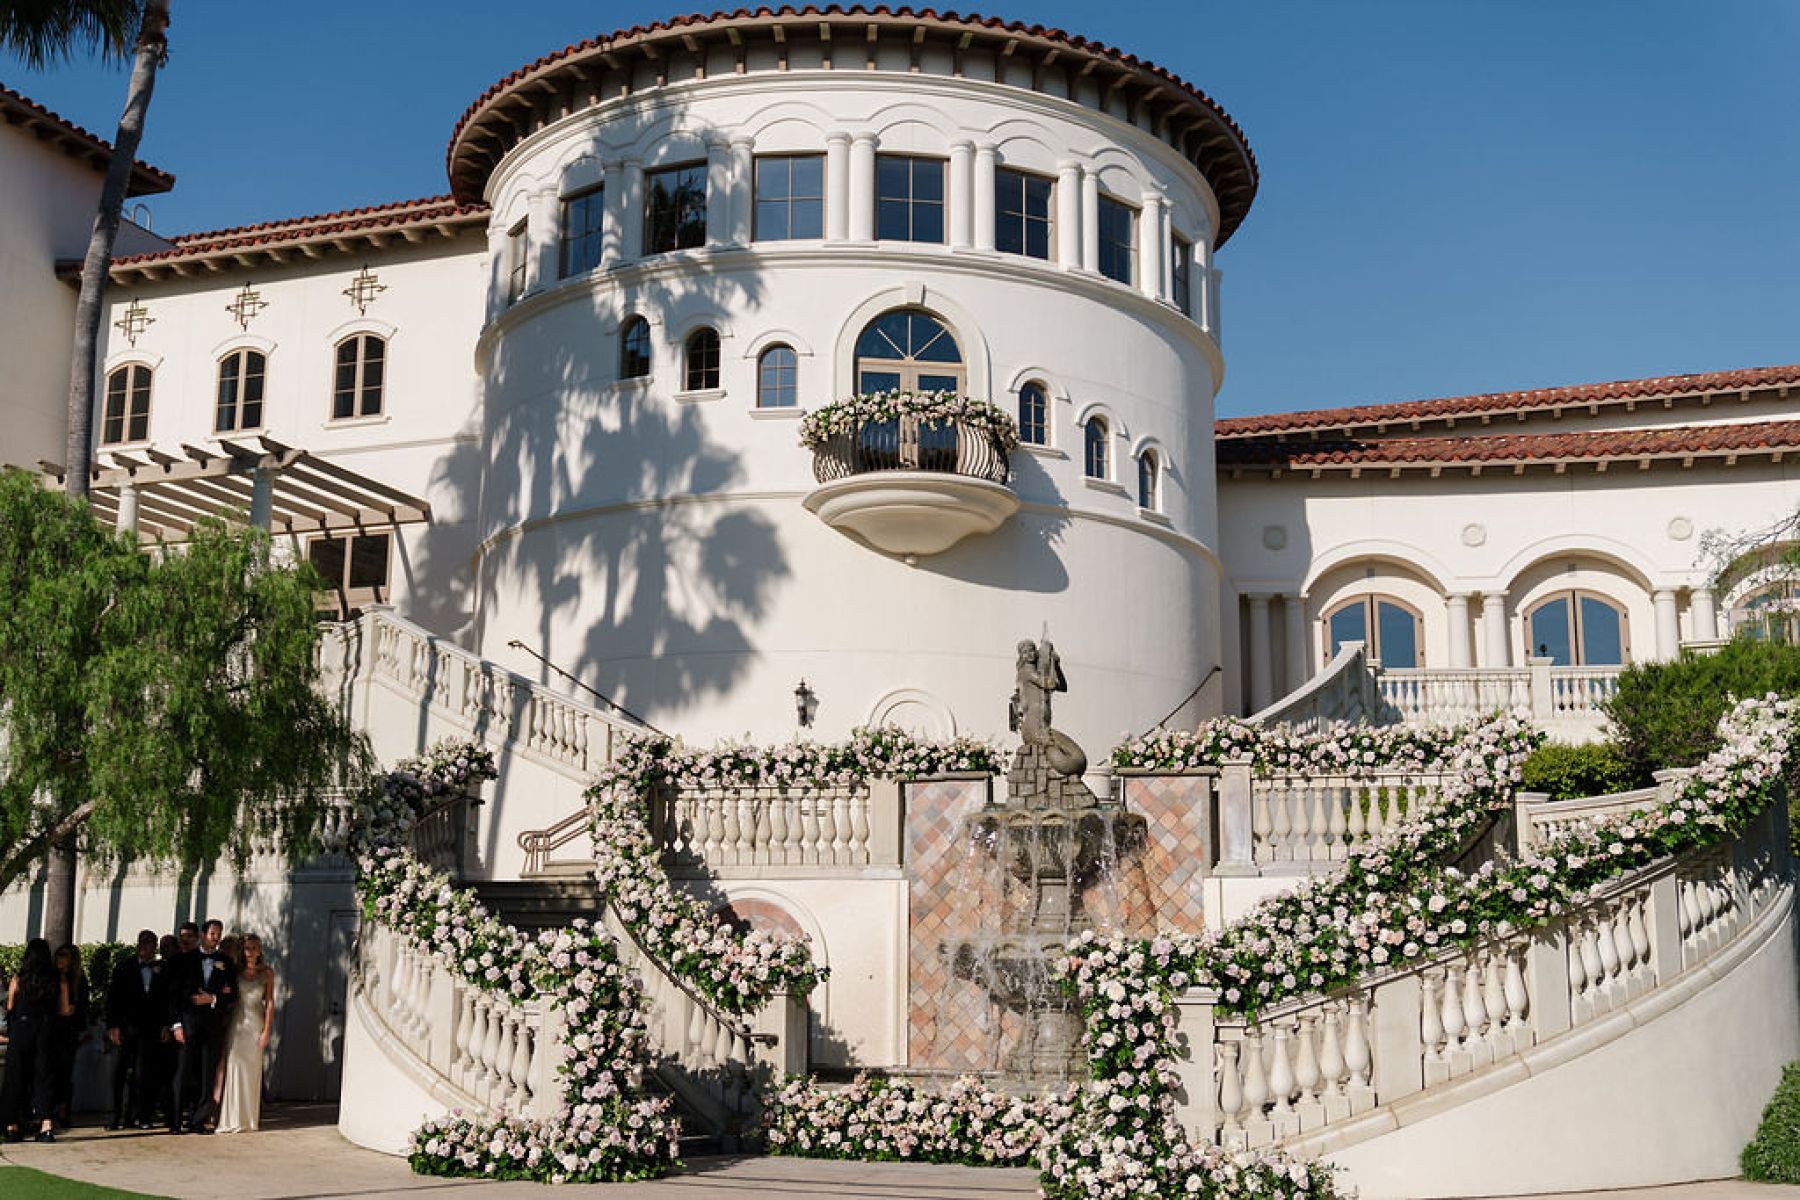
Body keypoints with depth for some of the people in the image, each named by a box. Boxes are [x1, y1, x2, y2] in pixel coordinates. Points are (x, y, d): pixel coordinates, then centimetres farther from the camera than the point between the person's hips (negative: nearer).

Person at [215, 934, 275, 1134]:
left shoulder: (267, 972, 5)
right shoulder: (236, 971, 6)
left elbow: (270, 1002, 3)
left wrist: (266, 1030, -3)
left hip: (255, 1023, 0)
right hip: (237, 1022, 0)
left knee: (252, 1070, 2)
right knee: (233, 1068, -5)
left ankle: (250, 1118, 8)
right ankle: (232, 1118, -1)